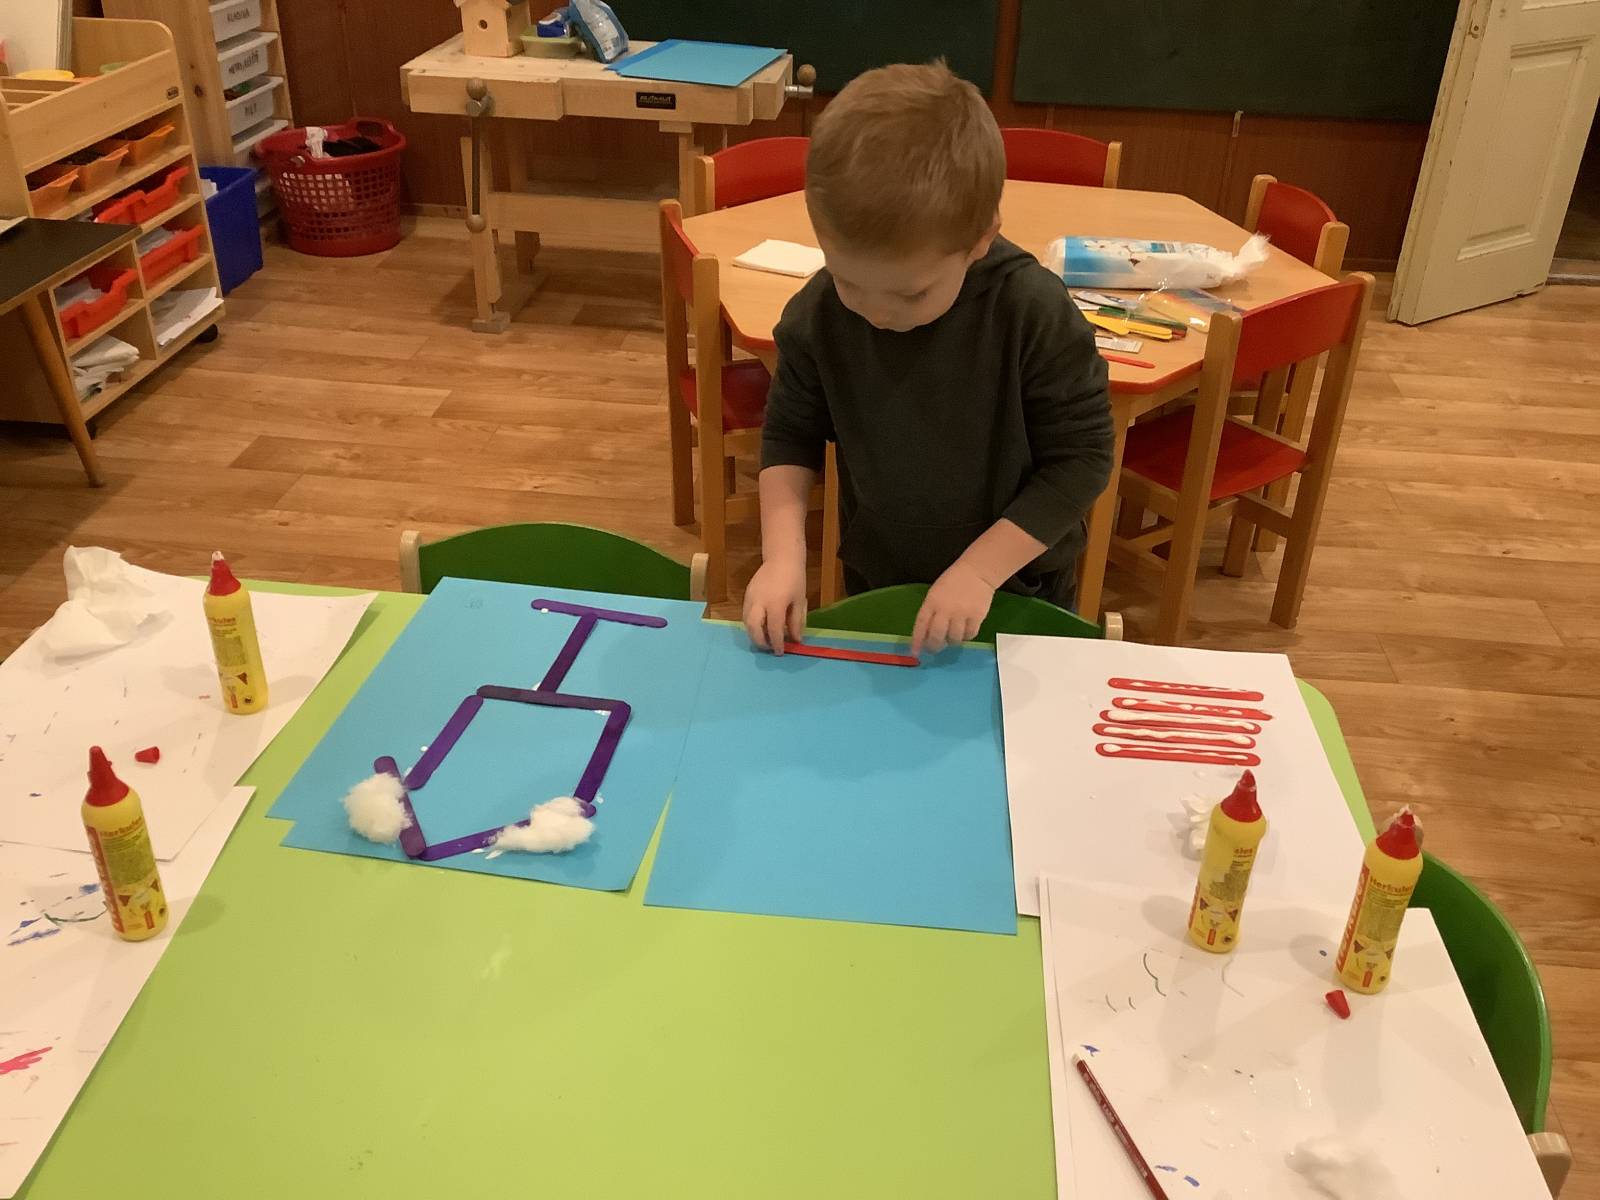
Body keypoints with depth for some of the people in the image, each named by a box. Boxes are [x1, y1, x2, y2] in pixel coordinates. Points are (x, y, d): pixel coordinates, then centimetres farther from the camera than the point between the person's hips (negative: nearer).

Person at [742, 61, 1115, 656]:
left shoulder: (1037, 315, -27)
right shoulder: (817, 315, -18)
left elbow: (1081, 458, -18)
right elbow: (790, 435, -3)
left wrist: (981, 569, -24)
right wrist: (783, 554, -16)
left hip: (1018, 592, -2)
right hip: (875, 587, 2)